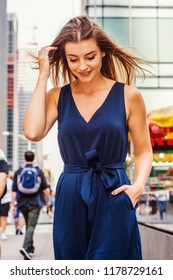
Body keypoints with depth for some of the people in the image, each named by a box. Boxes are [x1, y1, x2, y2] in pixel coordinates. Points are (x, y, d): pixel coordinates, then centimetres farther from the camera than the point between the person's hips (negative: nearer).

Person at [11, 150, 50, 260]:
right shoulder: (39, 171, 0)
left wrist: (13, 204, 2)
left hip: (23, 203, 3)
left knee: (28, 225, 18)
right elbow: (45, 189, -2)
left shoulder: (18, 172, 4)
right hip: (35, 203, -2)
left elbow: (14, 190, 0)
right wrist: (48, 200, 10)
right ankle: (26, 247, -25)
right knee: (31, 226, -7)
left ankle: (30, 248, 26)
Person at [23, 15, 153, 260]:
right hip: (70, 198, 3)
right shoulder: (57, 96, 4)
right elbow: (33, 132, -14)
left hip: (113, 197, -2)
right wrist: (43, 75, -7)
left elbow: (144, 151, 6)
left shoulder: (128, 95, -1)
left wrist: (138, 184, -13)